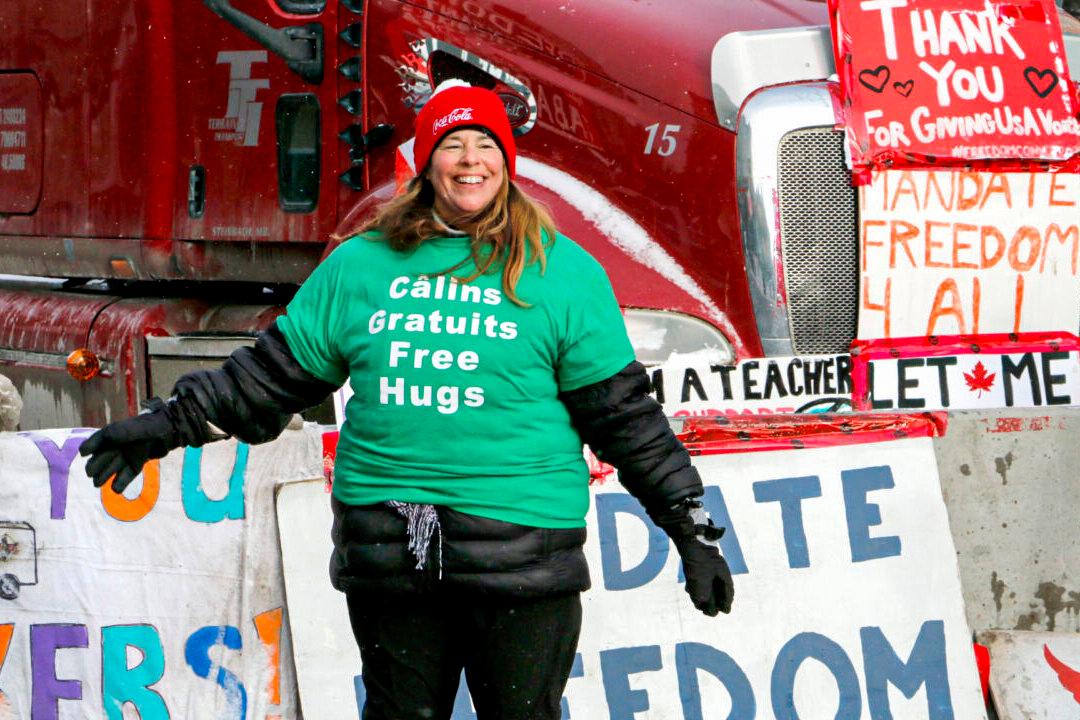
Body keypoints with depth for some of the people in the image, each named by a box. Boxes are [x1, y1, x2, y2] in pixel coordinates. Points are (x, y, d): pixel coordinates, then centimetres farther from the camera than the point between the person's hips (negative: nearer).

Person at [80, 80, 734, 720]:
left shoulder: (564, 271, 5)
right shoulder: (359, 264, 12)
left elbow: (622, 412, 6)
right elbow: (274, 374, 19)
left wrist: (690, 524, 4)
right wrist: (167, 425, 16)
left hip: (522, 549, -3)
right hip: (388, 555, 3)